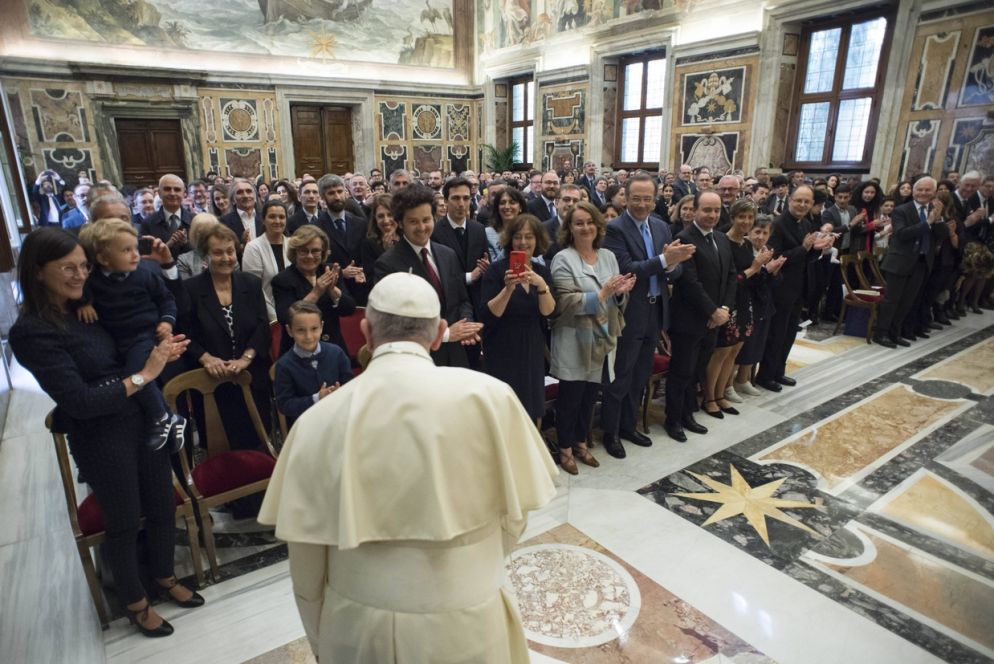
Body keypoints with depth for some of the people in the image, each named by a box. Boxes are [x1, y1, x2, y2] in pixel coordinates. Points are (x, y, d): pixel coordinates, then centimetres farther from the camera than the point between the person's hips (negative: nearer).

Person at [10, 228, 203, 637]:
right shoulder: (31, 330, -16)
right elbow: (79, 401, -20)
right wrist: (144, 375, -19)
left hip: (144, 420, 6)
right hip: (101, 438, -6)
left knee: (163, 506, 18)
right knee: (124, 522, 13)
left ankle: (165, 577, 44)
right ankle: (135, 604, 38)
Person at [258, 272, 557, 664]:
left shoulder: (318, 420, -14)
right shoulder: (489, 397, -17)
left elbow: (305, 560, -5)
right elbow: (513, 520, -4)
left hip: (356, 631, 1)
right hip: (463, 626, -1)